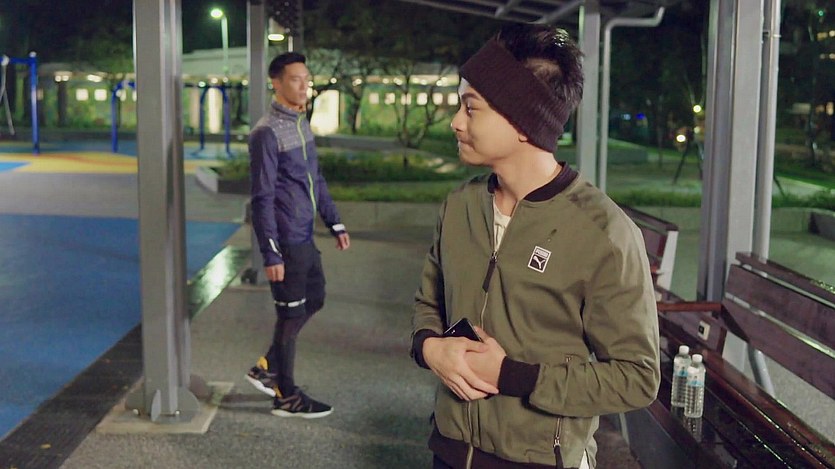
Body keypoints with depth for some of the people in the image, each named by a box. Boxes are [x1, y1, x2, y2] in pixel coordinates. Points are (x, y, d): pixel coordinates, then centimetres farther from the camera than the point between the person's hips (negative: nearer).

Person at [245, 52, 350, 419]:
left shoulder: (302, 124, 11)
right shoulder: (267, 132, -16)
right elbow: (262, 198, -18)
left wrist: (335, 223, 17)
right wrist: (271, 254, -19)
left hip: (305, 237, 9)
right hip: (286, 241, -9)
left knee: (314, 300, 19)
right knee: (291, 314, 2)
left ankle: (267, 367, 31)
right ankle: (286, 397, 18)